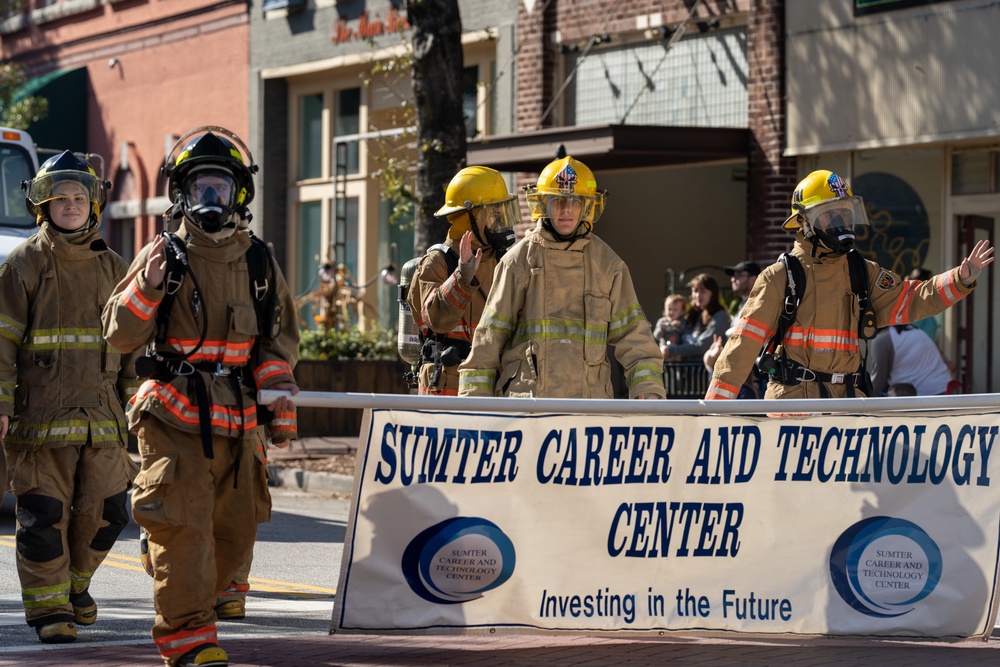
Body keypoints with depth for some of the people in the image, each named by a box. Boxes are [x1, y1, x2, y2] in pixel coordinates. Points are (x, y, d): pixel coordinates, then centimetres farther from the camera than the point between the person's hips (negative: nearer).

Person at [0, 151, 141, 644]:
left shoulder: (113, 269, 14)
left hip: (102, 417, 4)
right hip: (41, 414, -4)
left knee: (104, 510, 5)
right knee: (44, 514, -4)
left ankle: (74, 581, 29)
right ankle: (48, 606, 5)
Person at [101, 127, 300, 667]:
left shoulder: (259, 264, 11)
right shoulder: (163, 257, 0)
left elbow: (279, 339, 19)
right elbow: (119, 334, -2)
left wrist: (279, 395, 7)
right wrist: (148, 288, -18)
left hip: (238, 421, 4)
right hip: (174, 419, -4)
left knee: (234, 532, 9)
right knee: (183, 526, -11)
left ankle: (184, 602, 31)